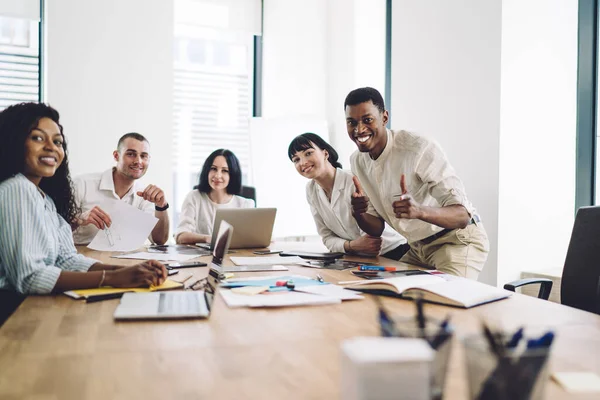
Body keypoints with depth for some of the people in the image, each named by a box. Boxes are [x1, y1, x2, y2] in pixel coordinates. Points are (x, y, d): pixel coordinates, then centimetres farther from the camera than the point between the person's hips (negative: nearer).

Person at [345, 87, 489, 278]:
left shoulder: (420, 149, -25)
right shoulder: (357, 161, -4)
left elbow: (462, 216, -28)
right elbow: (377, 228, -1)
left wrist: (419, 211, -47)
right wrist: (358, 213, -22)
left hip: (458, 240, -6)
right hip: (418, 247, 6)